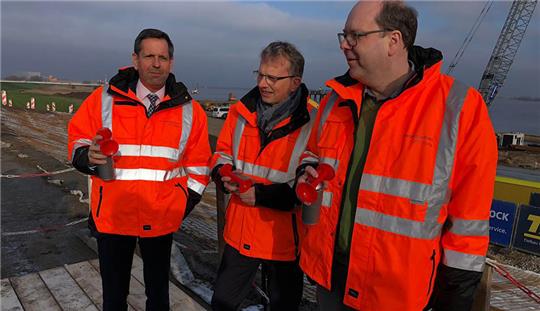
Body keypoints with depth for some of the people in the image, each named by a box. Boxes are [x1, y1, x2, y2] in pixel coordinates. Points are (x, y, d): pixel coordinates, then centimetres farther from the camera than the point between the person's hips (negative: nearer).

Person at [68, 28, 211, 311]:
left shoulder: (189, 110, 0)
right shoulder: (105, 98, -3)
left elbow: (198, 163, 5)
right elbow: (77, 140, 3)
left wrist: (186, 203, -1)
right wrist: (88, 156, -19)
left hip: (161, 218, 1)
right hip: (112, 216, 0)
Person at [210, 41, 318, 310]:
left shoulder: (313, 122, -18)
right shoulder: (242, 111, 0)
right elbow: (222, 152, 12)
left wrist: (263, 195, -22)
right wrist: (224, 175, -10)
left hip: (284, 240, -4)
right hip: (240, 232, 5)